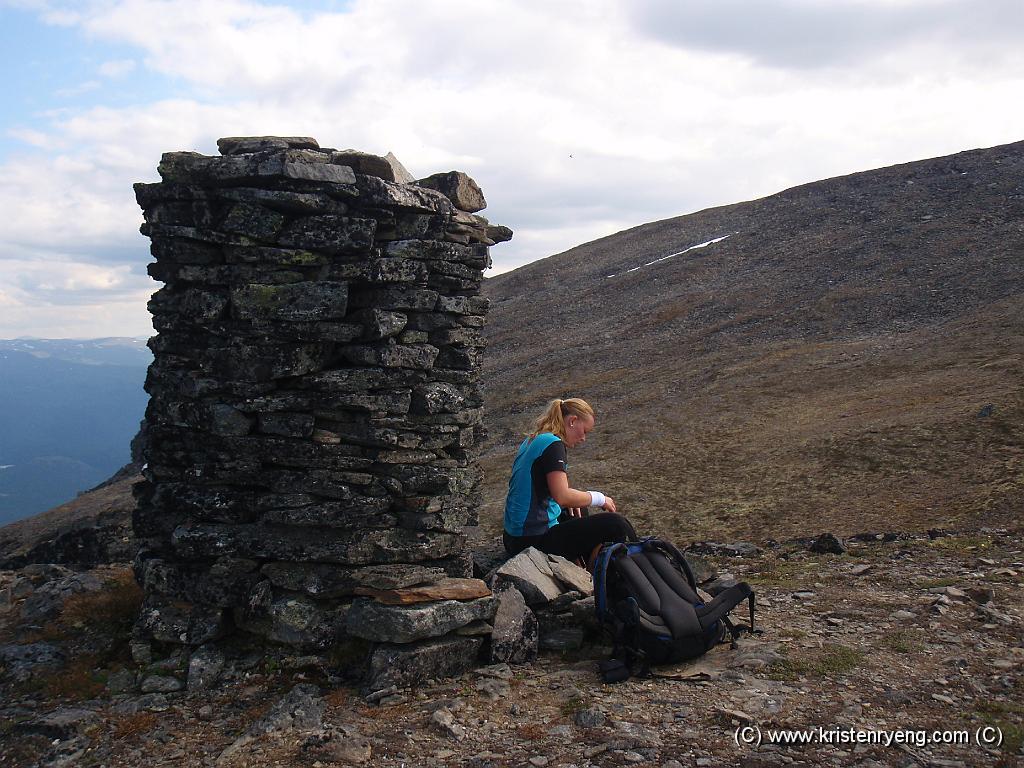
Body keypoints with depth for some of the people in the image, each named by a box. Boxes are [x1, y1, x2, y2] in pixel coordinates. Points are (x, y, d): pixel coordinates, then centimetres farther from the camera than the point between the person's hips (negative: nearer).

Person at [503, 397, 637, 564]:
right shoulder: (553, 444, -15)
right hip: (535, 541, -10)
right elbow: (562, 496, -25)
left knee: (575, 511, 34)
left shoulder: (531, 441, 13)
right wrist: (599, 498, -10)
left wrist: (570, 501, 12)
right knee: (614, 523, -11)